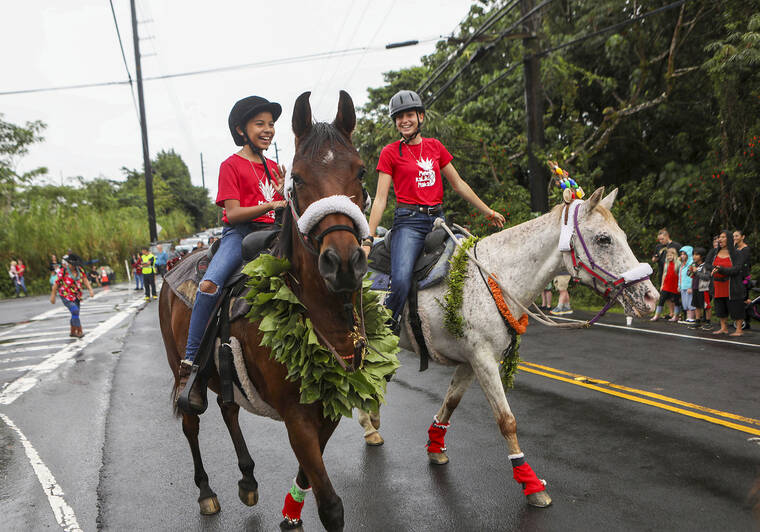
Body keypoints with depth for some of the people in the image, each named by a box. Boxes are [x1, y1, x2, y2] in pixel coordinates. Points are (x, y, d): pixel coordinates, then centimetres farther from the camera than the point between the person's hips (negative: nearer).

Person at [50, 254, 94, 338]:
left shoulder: (79, 269, -4)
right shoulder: (63, 271, -18)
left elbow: (85, 280, -4)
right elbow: (56, 283, -10)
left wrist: (90, 289, -17)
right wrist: (53, 296, -3)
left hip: (76, 296, 6)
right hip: (66, 296, -6)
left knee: (75, 314, 12)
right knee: (75, 311, -21)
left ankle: (73, 332, 31)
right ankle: (79, 331, -12)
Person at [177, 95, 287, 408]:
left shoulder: (273, 167, 21)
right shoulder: (232, 165, 3)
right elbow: (233, 212, -8)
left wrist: (285, 192, 3)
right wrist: (271, 205, -20)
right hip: (239, 233, -6)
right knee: (209, 285, -32)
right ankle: (190, 364, -23)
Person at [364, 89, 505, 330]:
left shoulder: (435, 146, 15)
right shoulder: (390, 153, 4)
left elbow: (458, 184, 21)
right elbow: (380, 198, -2)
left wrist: (488, 212, 22)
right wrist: (368, 240, -10)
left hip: (437, 220, 5)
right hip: (408, 222, -5)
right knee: (401, 281, -25)